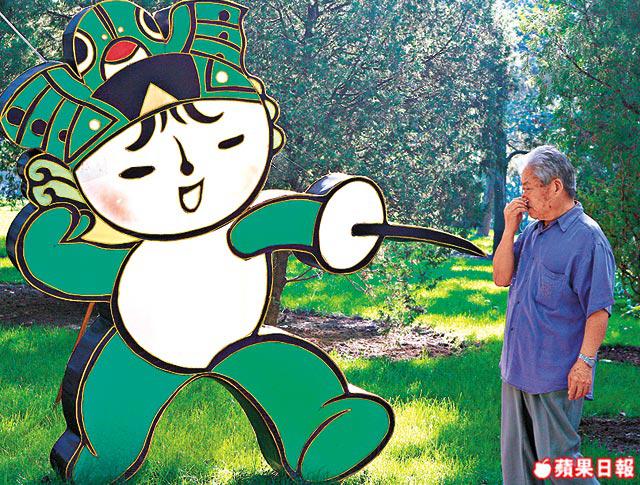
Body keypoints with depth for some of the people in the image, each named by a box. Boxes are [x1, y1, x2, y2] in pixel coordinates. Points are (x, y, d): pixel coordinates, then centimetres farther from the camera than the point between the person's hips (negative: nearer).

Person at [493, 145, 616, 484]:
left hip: (556, 374, -8)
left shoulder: (587, 237, -14)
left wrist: (585, 362, -20)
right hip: (517, 367, 8)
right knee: (516, 453, 16)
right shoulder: (533, 232, 10)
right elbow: (501, 278, 9)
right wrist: (510, 229, 0)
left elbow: (598, 309, -17)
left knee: (557, 458, -1)